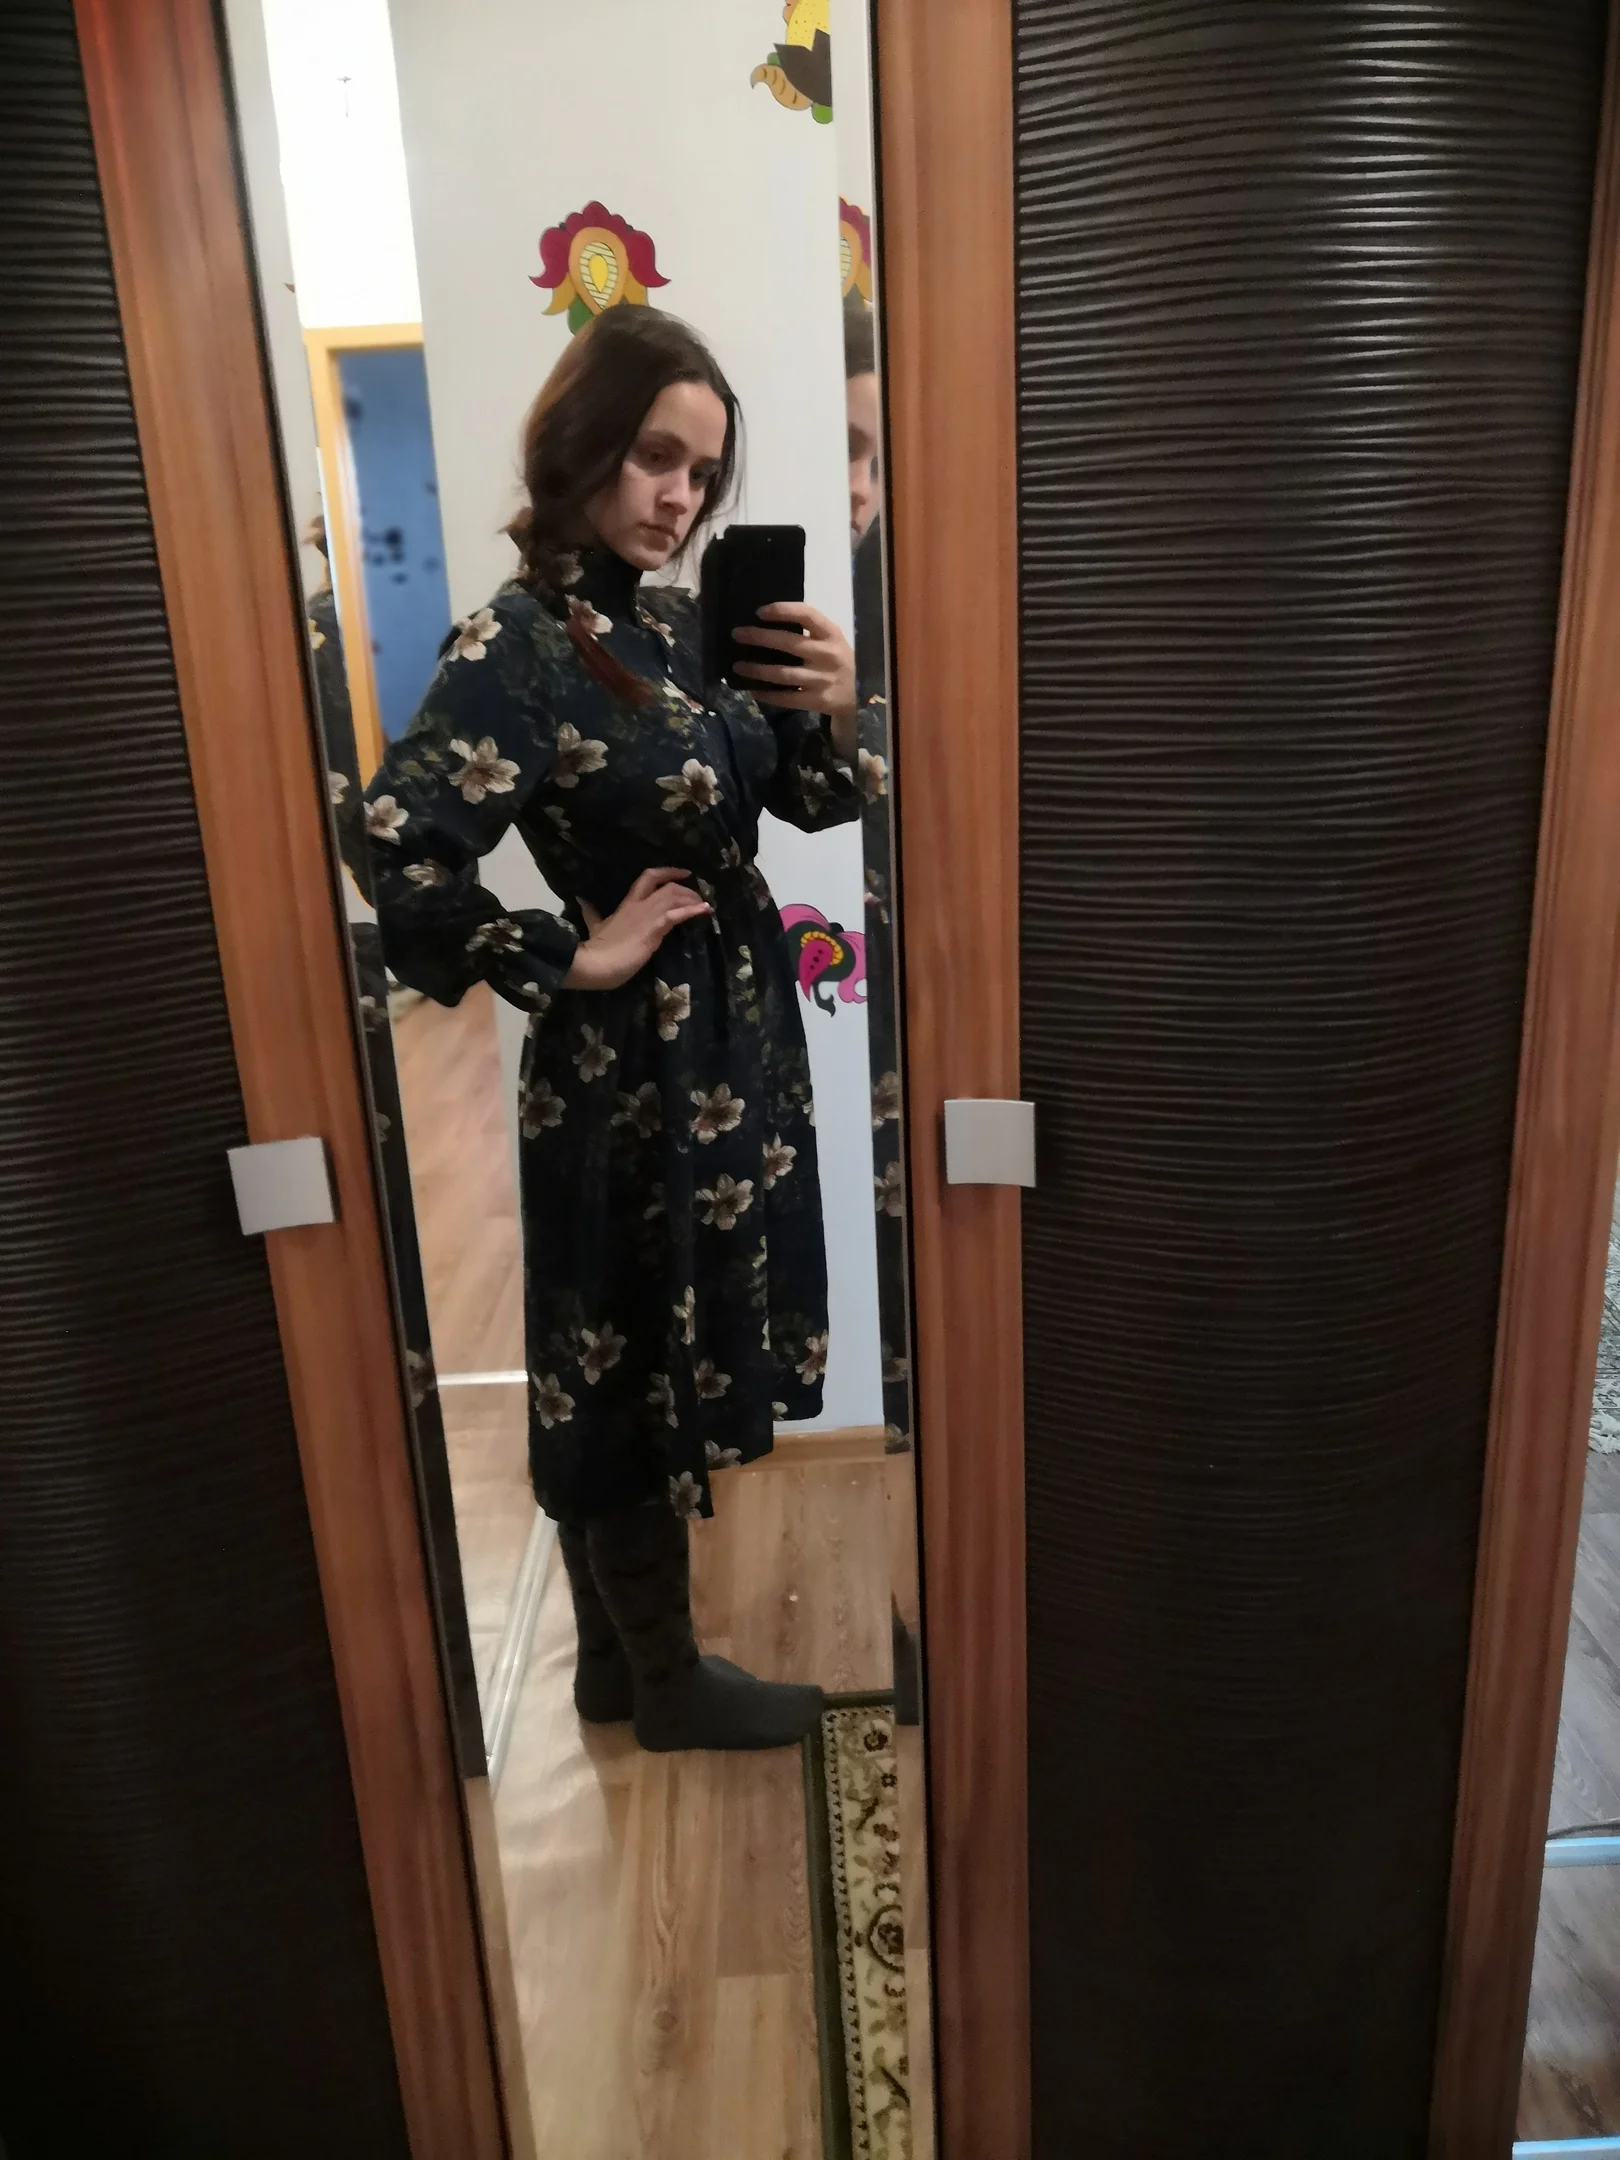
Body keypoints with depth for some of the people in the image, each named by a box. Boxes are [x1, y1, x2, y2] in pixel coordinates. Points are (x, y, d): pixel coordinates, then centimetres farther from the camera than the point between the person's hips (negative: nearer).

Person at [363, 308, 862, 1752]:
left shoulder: (677, 619, 6)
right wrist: (572, 963, -18)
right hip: (634, 1063, -8)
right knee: (634, 1373, 8)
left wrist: (832, 710, -10)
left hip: (733, 1042, 8)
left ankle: (620, 1657, 38)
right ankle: (666, 1682, 30)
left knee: (651, 1369, 19)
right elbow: (398, 850, -29)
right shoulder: (518, 646, -17)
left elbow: (806, 805, 11)